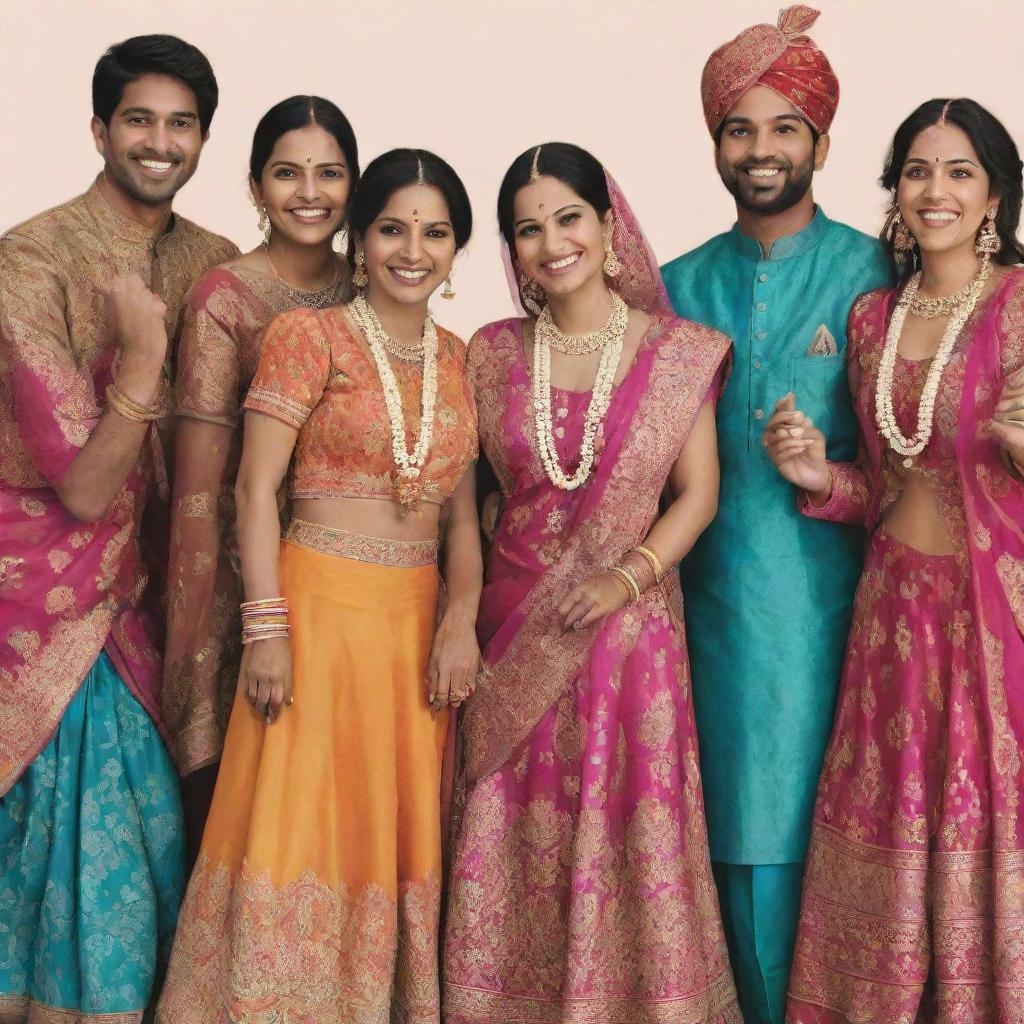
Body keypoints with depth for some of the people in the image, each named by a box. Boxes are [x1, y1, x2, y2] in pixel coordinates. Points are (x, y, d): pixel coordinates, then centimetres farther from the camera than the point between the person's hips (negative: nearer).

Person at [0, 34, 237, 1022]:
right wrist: (143, 354, -24)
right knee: (80, 843, -1)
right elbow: (85, 488, -16)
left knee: (141, 835, 7)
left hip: (134, 591, 5)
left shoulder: (213, 265, 5)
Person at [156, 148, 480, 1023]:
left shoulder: (458, 359, 11)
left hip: (418, 618, 5)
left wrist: (461, 617, -4)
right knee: (301, 823, -1)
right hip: (321, 607, -4)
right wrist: (267, 629, -15)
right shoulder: (307, 336, -3)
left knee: (400, 829, 10)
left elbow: (461, 508, 11)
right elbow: (256, 486, -8)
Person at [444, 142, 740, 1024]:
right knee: (509, 846, 6)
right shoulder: (491, 354, 5)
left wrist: (629, 575, -17)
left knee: (628, 836, 1)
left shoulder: (679, 354, -1)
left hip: (628, 622, -2)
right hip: (514, 627, 2)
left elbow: (699, 492, -2)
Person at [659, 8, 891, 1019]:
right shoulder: (680, 285, 11)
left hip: (827, 594, -3)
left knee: (806, 825, 0)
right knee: (736, 830, 7)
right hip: (715, 595, 3)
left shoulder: (871, 275, 1)